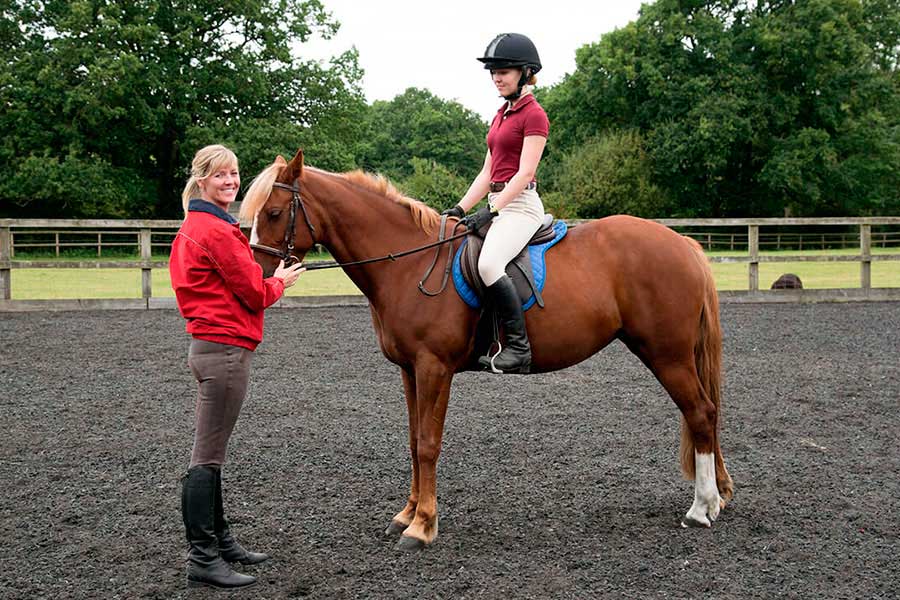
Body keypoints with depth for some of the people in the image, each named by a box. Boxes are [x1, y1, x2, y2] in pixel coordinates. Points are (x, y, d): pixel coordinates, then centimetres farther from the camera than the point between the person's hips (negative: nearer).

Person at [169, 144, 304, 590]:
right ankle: (202, 560, 0)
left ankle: (218, 540, 29)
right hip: (226, 349, -11)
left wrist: (266, 280, 8)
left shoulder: (195, 227, 16)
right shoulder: (217, 230, -16)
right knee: (208, 459, -6)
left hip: (209, 346, 11)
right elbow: (255, 293, -12)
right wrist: (280, 282, 7)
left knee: (211, 455, 17)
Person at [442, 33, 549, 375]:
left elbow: (525, 173, -16)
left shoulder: (533, 115, -7)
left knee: (488, 264, -33)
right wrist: (460, 208, 8)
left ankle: (518, 348, -27)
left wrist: (491, 211, -21)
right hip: (499, 204, 10)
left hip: (520, 205, -10)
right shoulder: (502, 115, 20)